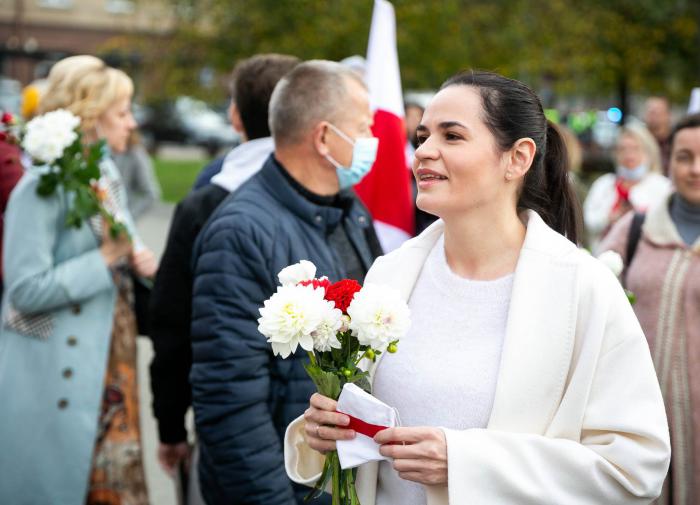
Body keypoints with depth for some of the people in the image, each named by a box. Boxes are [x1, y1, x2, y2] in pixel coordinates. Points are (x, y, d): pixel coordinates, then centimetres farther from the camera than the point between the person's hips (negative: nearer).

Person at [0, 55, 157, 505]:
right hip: (56, 378, -7)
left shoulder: (106, 173, 9)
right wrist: (104, 259, -20)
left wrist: (138, 259, -3)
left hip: (109, 363, 8)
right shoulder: (41, 189, -16)